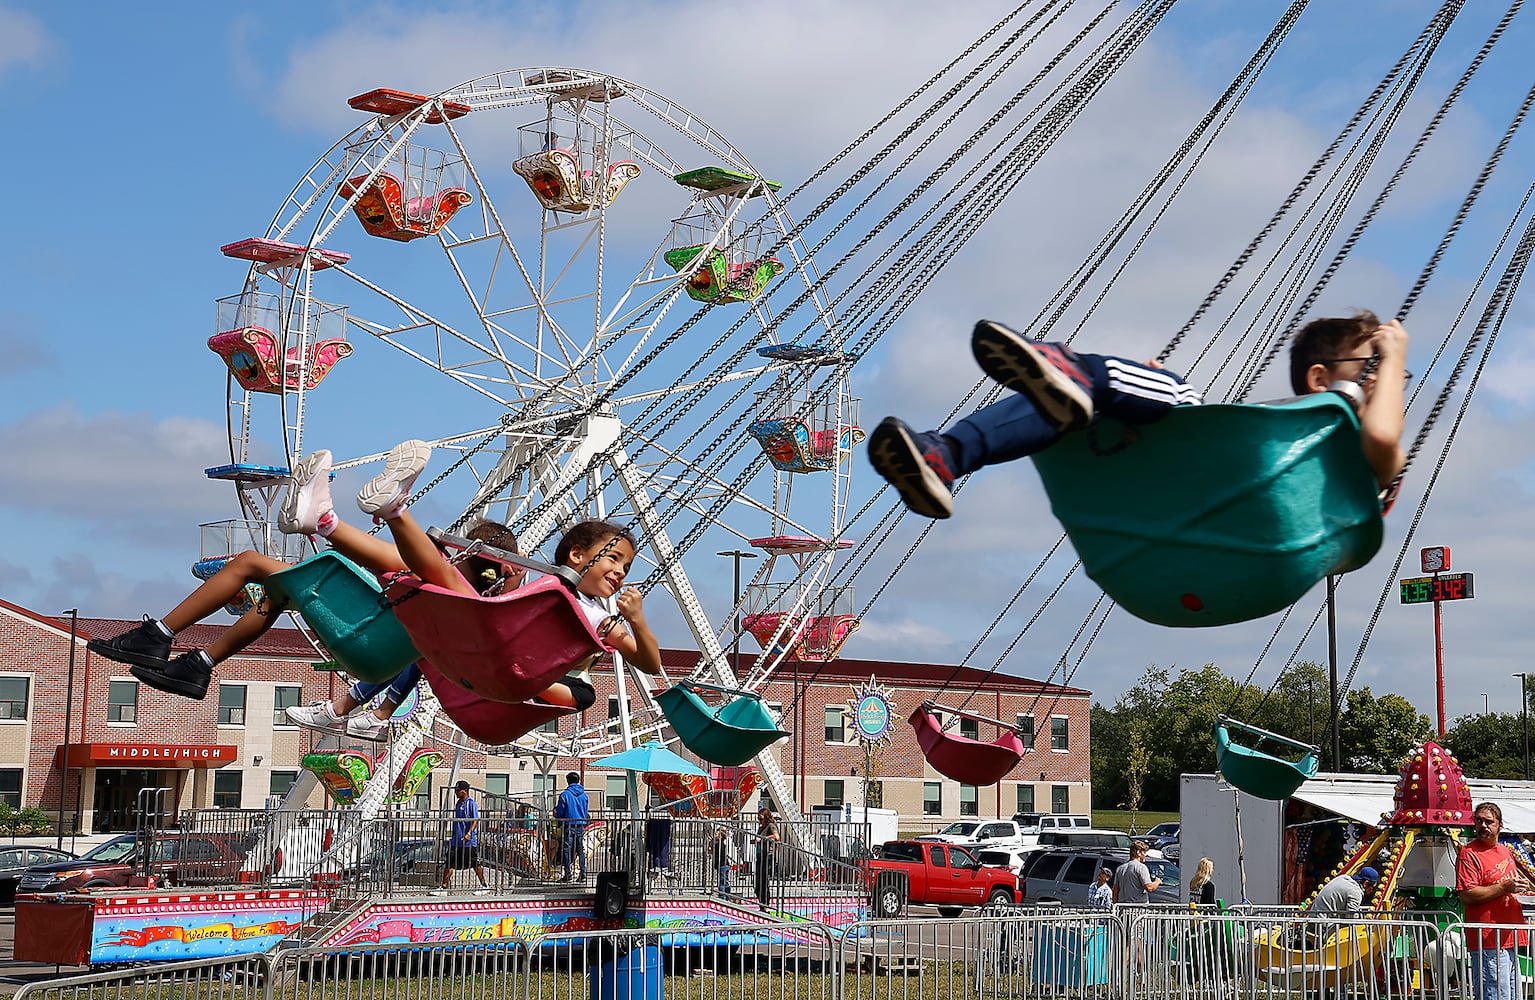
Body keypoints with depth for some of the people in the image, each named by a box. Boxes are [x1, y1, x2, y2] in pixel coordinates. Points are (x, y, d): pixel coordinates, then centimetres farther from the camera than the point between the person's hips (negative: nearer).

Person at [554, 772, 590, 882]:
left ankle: (567, 875, -3)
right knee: (581, 850, 9)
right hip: (581, 826, 4)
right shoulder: (584, 795, 6)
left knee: (566, 850, 0)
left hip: (568, 826, -4)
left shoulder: (565, 795, -8)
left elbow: (559, 813, -4)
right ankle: (583, 874, 6)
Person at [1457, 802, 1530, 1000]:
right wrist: (1504, 887, -20)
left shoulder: (1506, 852, 19)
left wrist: (1521, 887, 11)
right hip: (1488, 941, -9)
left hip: (1510, 939, 9)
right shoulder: (1469, 853, -8)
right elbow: (1466, 896, -18)